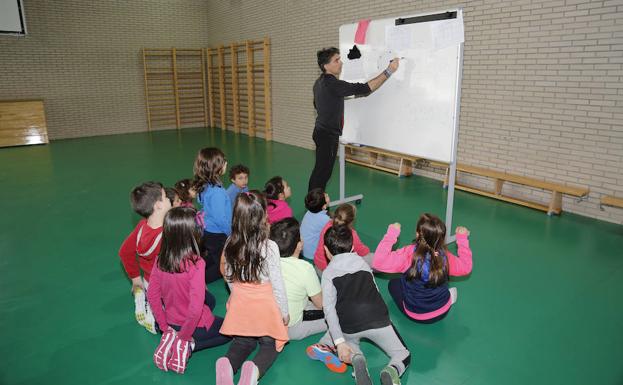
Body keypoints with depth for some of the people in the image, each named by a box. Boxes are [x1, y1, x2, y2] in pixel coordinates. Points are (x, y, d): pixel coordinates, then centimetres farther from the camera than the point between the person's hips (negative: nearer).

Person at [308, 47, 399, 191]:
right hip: (328, 135, -10)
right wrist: (389, 71, -23)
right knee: (322, 172, -3)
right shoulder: (332, 84, -22)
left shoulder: (319, 82, 9)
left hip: (322, 131, 10)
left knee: (322, 170, 16)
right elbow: (363, 88, -26)